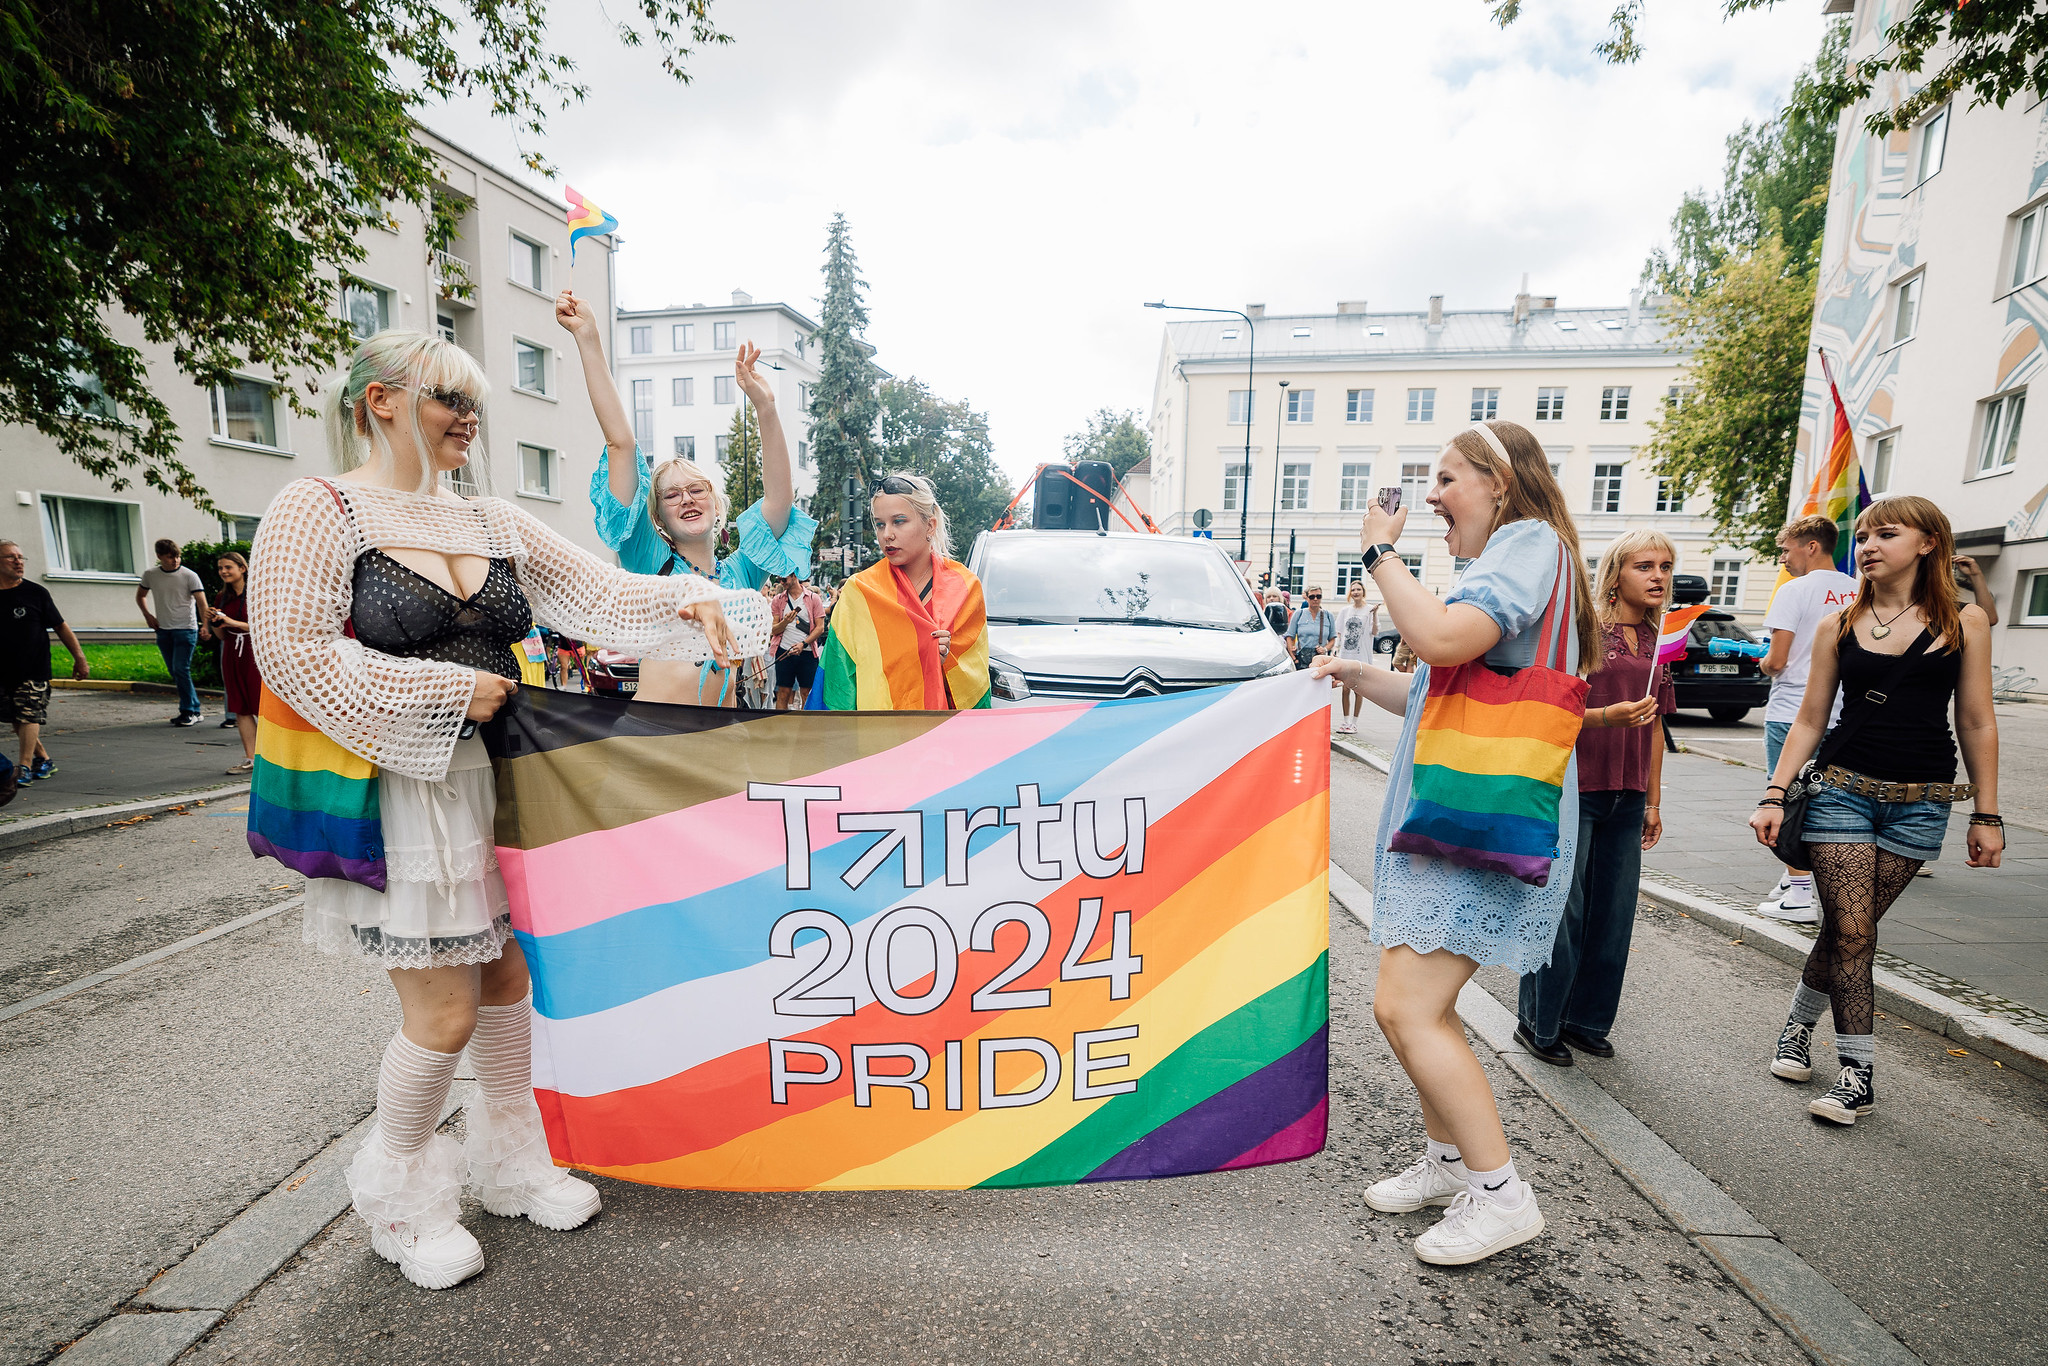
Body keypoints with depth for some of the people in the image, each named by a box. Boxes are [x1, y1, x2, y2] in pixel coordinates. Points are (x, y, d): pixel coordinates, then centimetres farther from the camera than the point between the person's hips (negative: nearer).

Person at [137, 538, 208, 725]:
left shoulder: (189, 576, -7)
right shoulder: (150, 574, 6)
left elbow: (201, 602, -15)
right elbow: (140, 595, 24)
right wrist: (147, 615, 6)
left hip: (185, 629, -5)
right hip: (163, 630, 5)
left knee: (181, 669, -13)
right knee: (175, 673, 8)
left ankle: (189, 712, -6)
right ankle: (194, 709, 16)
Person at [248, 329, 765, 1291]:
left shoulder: (493, 523, 10)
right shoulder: (318, 510, -6)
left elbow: (597, 594, 6)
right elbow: (290, 650, -14)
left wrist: (687, 601, -12)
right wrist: (447, 688, -16)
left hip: (498, 778, 6)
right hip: (405, 791, -5)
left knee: (507, 974, 14)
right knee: (444, 1012, 1)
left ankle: (512, 1162, 35)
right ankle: (401, 1193, 30)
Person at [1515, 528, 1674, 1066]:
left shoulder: (1656, 641, 13)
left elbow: (1654, 726, 18)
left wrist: (1653, 802, 18)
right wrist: (1608, 716, -26)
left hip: (1625, 798, 6)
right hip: (1572, 788, -6)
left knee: (1613, 913, 11)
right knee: (1561, 910, 0)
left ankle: (1587, 1021, 27)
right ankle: (1537, 1024, 16)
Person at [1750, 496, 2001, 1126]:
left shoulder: (1965, 621, 2)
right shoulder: (1838, 625, 4)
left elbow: (1977, 723, 3)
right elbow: (1809, 720, 4)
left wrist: (1987, 816, 2)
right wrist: (1774, 794, -3)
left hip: (1921, 802, 0)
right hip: (1843, 790, 0)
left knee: (1852, 928, 4)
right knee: (1850, 930, -3)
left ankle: (1798, 1024, 25)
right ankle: (1858, 1072, 9)